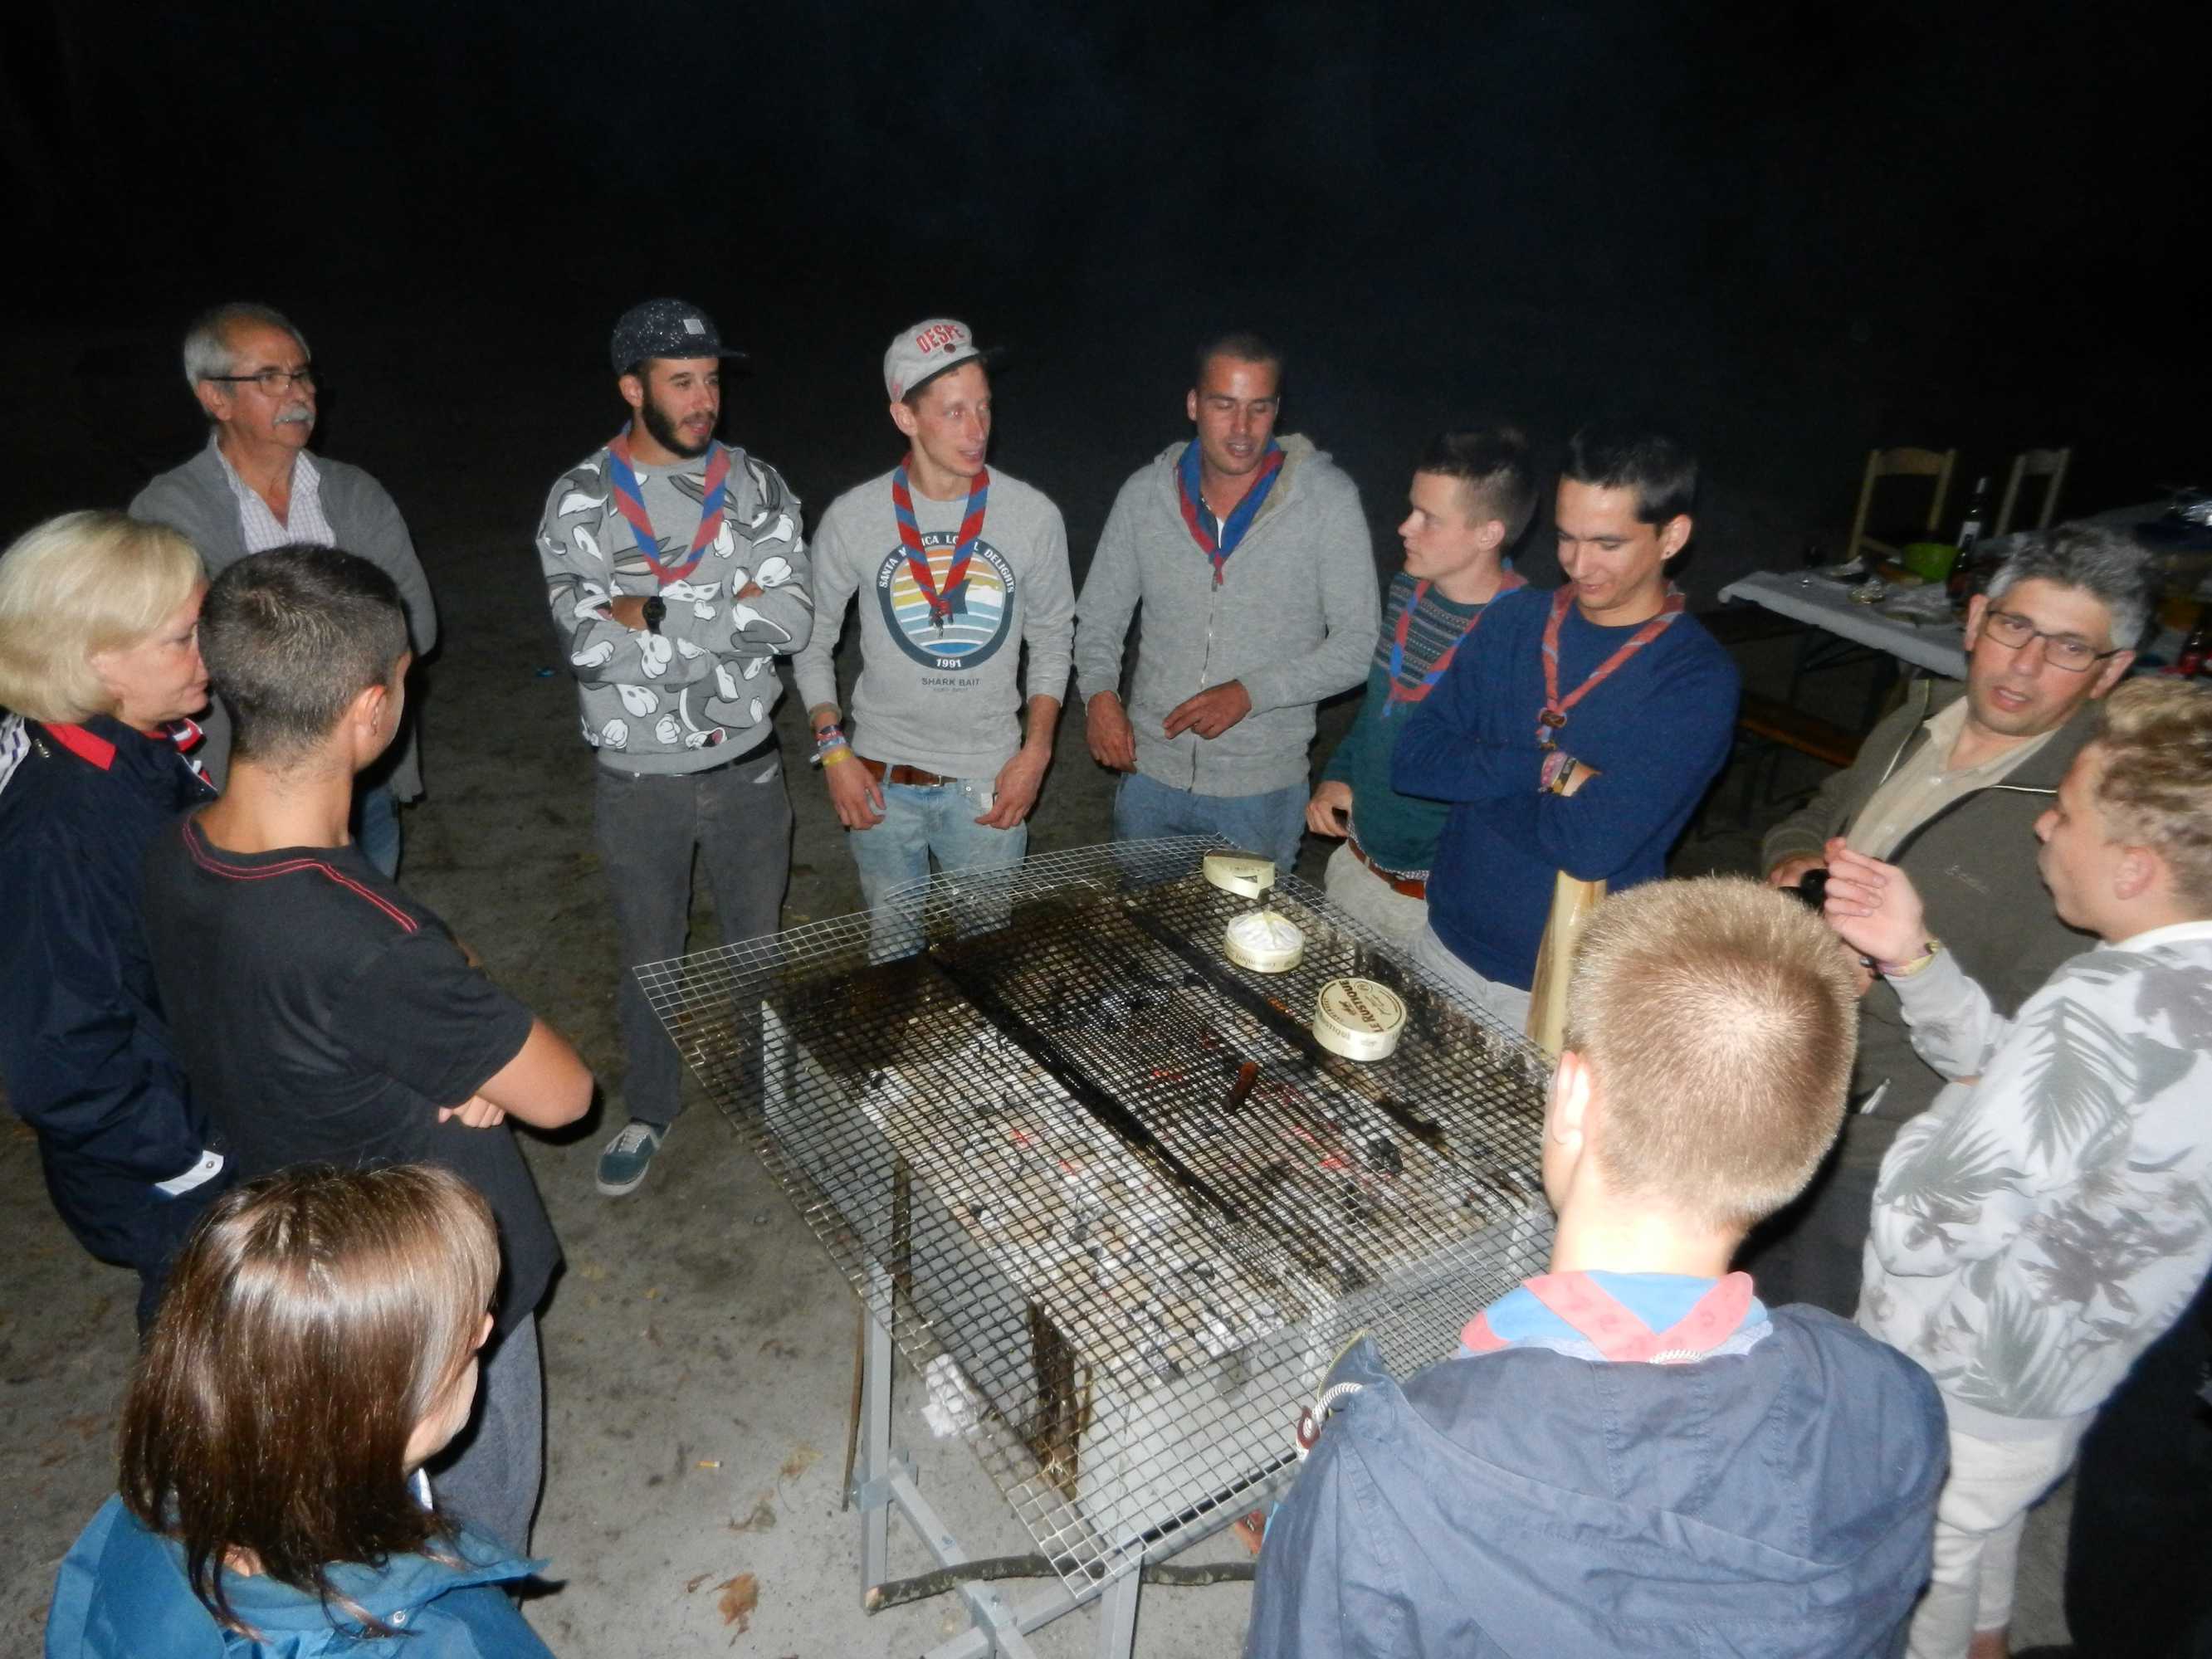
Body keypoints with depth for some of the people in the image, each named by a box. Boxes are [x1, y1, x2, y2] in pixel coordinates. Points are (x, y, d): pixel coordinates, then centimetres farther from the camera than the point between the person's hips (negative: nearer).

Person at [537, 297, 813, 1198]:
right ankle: (650, 1109, 39)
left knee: (758, 941, 18)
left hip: (747, 767, 2)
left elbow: (792, 619, -16)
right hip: (638, 779, -1)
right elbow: (592, 644, -22)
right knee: (648, 954, 16)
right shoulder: (580, 500, -10)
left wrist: (654, 612, -20)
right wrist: (730, 611, -20)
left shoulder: (756, 487, -3)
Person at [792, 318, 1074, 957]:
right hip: (881, 782, 0)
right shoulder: (854, 518, -7)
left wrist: (1036, 752, -3)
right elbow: (812, 641, 4)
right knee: (893, 951, 16)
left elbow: (1051, 639, 6)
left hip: (989, 784, 0)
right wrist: (834, 751, -5)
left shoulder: (1033, 516, -6)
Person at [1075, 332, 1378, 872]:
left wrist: (1250, 694, -21)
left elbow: (1359, 643, -10)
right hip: (1150, 772, 3)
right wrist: (1099, 692, -13)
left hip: (1262, 787, -2)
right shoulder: (1145, 493, -2)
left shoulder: (1327, 498, -10)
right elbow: (1099, 616, 7)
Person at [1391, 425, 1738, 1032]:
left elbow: (1594, 844, -26)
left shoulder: (1698, 680, -16)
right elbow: (1412, 760, -9)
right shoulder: (1516, 619, -2)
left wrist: (1478, 778, -14)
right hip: (1444, 943, 5)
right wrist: (1551, 769, -19)